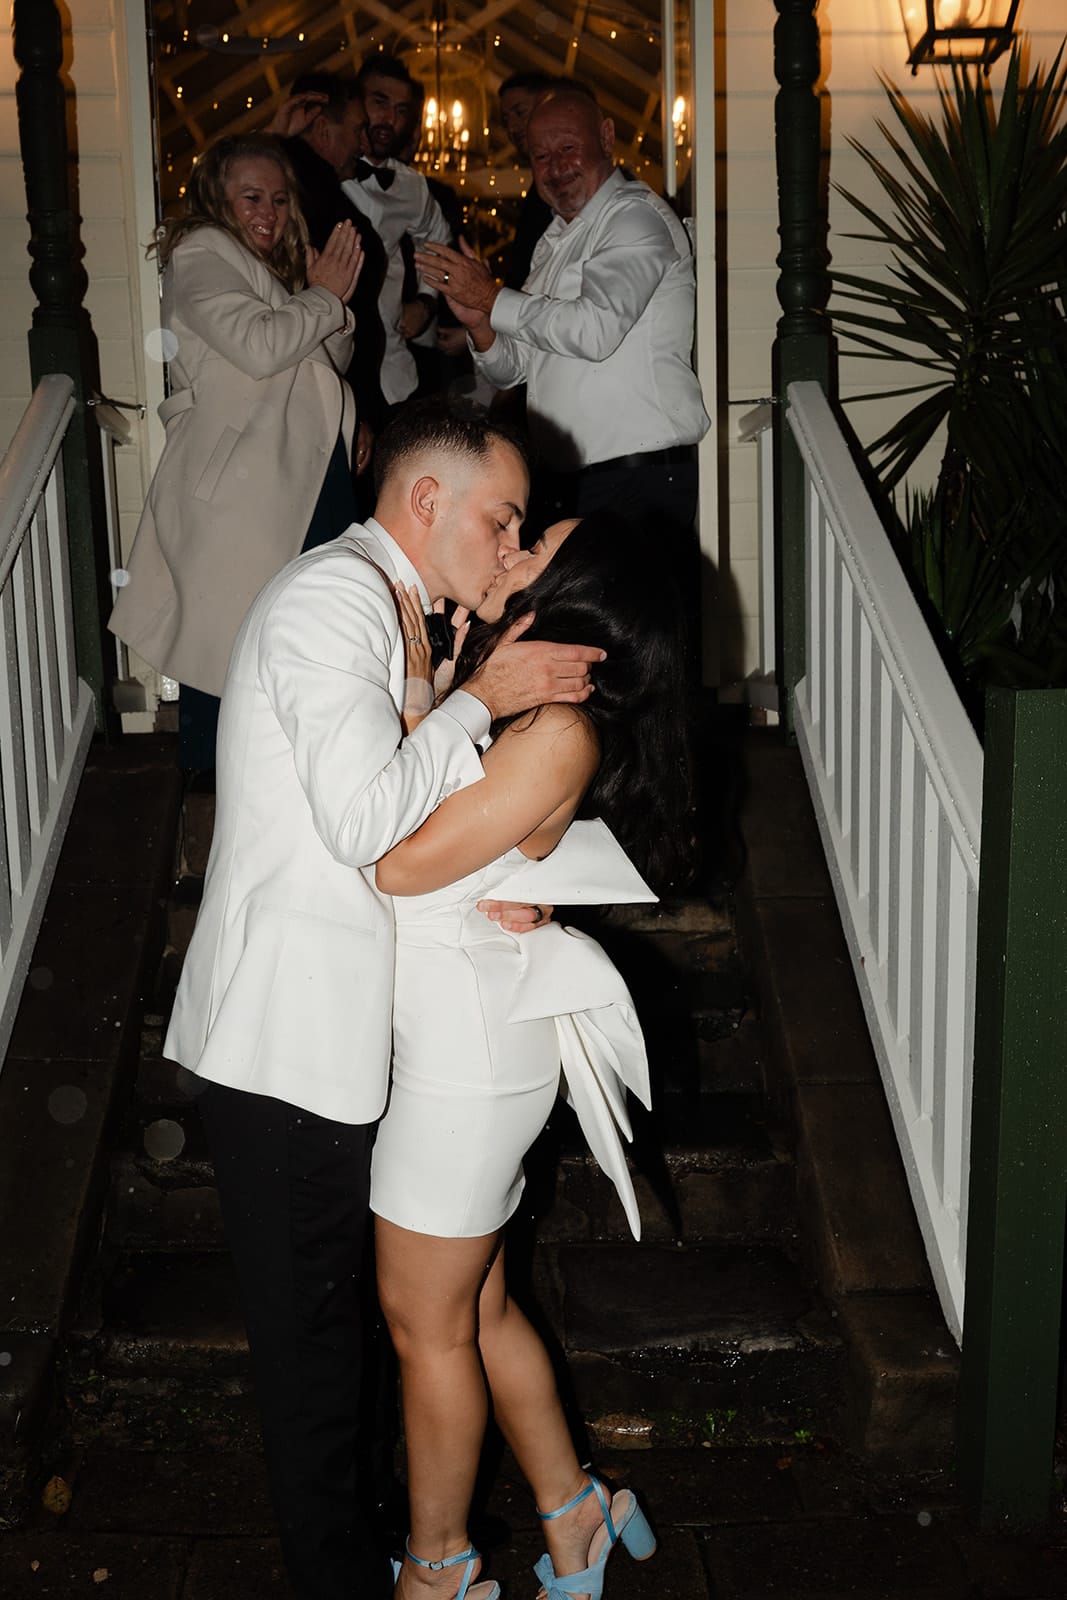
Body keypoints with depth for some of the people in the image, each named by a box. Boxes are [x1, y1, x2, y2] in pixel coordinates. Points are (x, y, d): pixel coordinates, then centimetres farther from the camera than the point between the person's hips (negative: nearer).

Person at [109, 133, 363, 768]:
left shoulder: (279, 264, 24)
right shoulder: (201, 254, -4)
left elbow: (331, 361, 26)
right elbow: (259, 346, -21)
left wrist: (334, 297, 8)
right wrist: (324, 296, -5)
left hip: (311, 477, 9)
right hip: (244, 485, -9)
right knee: (230, 644, -6)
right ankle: (211, 773, 6)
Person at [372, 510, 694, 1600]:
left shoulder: (557, 733, -22)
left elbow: (401, 863, -22)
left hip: (466, 1056, -9)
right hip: (444, 1040, 9)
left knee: (425, 1325, 9)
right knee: (477, 1309, 21)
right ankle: (571, 1509, 39)